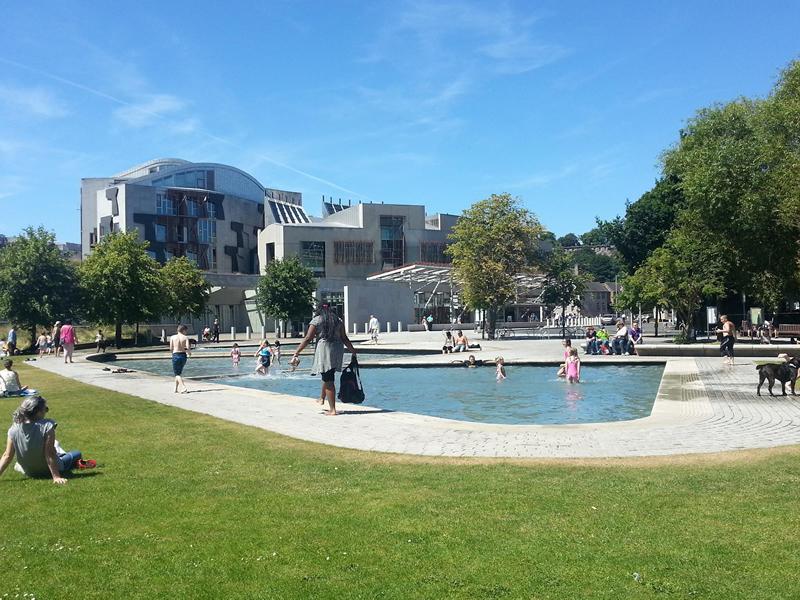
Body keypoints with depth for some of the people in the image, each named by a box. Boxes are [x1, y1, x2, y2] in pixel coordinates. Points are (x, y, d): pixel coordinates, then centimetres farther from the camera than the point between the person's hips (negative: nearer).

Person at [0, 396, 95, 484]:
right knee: (77, 454, 27)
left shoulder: (14, 429, -16)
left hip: (29, 472, 4)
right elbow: (50, 454, -27)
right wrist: (56, 477, -23)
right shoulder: (47, 426, -28)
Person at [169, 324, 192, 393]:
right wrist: (190, 353, 7)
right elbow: (188, 347, -13)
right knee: (179, 372, 21)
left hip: (176, 355, -2)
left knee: (177, 374, 4)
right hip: (183, 355, 2)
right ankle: (176, 389, 26)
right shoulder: (186, 337, -3)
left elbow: (171, 349, -2)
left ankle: (184, 388, -15)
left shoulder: (172, 337, 0)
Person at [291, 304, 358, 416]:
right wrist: (353, 351, 19)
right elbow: (344, 338, 10)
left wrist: (296, 352, -1)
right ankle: (322, 398, 38)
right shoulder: (338, 321, 13)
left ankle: (332, 409, -4)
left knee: (328, 381, -4)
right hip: (337, 350, 5)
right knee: (328, 376, 25)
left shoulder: (316, 320, 2)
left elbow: (307, 339, -4)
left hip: (324, 349, -5)